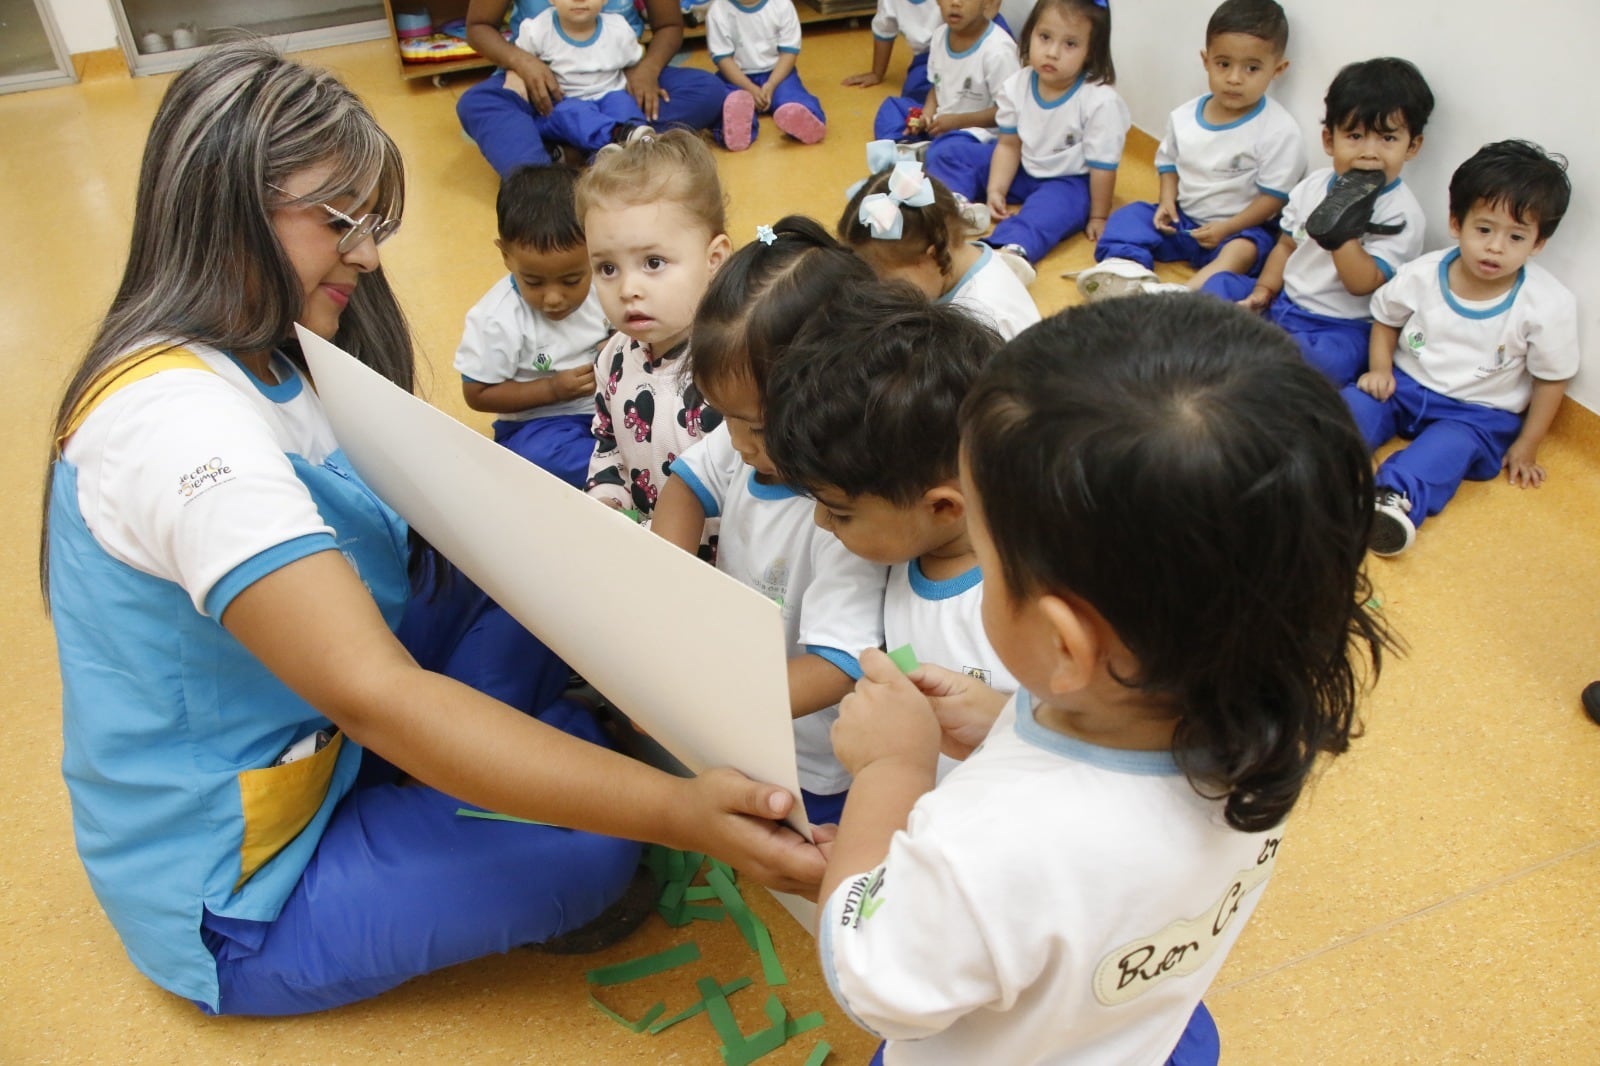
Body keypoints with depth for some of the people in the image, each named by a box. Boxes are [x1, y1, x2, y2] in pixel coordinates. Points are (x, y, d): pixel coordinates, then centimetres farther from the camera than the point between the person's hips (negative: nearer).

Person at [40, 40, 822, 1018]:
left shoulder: (264, 361, 0)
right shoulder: (179, 420, -31)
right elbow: (375, 696, -39)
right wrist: (674, 809, -44)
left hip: (299, 742, 8)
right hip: (235, 902, -8)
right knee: (590, 853, -18)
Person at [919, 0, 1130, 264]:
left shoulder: (1100, 102, -26)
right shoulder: (1017, 86, -12)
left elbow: (1103, 166, -19)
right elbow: (1009, 144, -2)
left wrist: (1098, 217, -12)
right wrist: (995, 190, -11)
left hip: (1069, 181, -6)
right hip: (1022, 170, 7)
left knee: (1050, 206, -41)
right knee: (955, 154, 1)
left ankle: (1012, 249, -63)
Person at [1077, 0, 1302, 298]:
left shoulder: (1280, 131, -15)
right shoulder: (1184, 117, 0)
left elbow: (1275, 194, -13)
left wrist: (1226, 227, -21)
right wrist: (1167, 201, -3)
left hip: (1241, 228, -6)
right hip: (1181, 220, 6)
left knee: (1244, 250, -36)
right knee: (1128, 215, -9)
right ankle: (1124, 267, -38)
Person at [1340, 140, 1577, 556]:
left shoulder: (1549, 304, -14)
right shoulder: (1422, 274, -9)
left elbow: (1551, 380, -4)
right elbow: (1385, 318, 11)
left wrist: (1526, 448, -2)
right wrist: (1380, 369, -5)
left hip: (1477, 413, -3)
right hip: (1405, 385, 4)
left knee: (1450, 445, -34)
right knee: (1355, 403, -24)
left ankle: (1398, 498, -57)